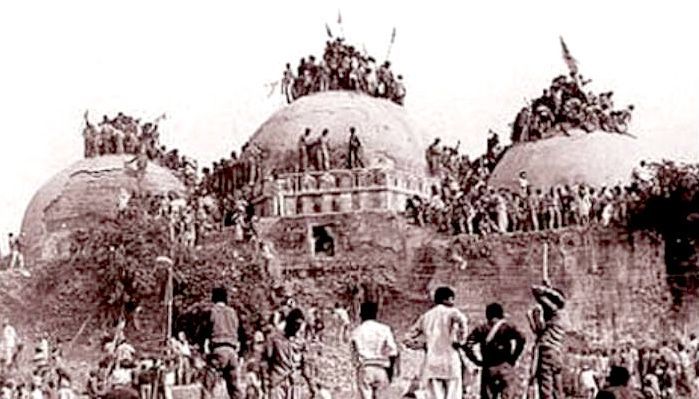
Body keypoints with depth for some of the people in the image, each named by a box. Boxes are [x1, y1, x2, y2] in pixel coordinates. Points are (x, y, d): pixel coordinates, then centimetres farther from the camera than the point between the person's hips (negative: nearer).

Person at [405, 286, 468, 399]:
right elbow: (462, 321, -22)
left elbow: (410, 337, 17)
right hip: (449, 361, -4)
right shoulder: (451, 312, 1)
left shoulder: (426, 316, 16)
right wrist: (460, 340, -11)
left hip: (431, 364, 4)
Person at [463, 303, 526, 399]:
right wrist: (513, 358, -7)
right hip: (505, 368, -2)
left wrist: (477, 361, 3)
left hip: (488, 369, 2)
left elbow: (467, 345, -2)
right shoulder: (507, 328, 2)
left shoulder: (481, 329, 8)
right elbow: (521, 339, -15)